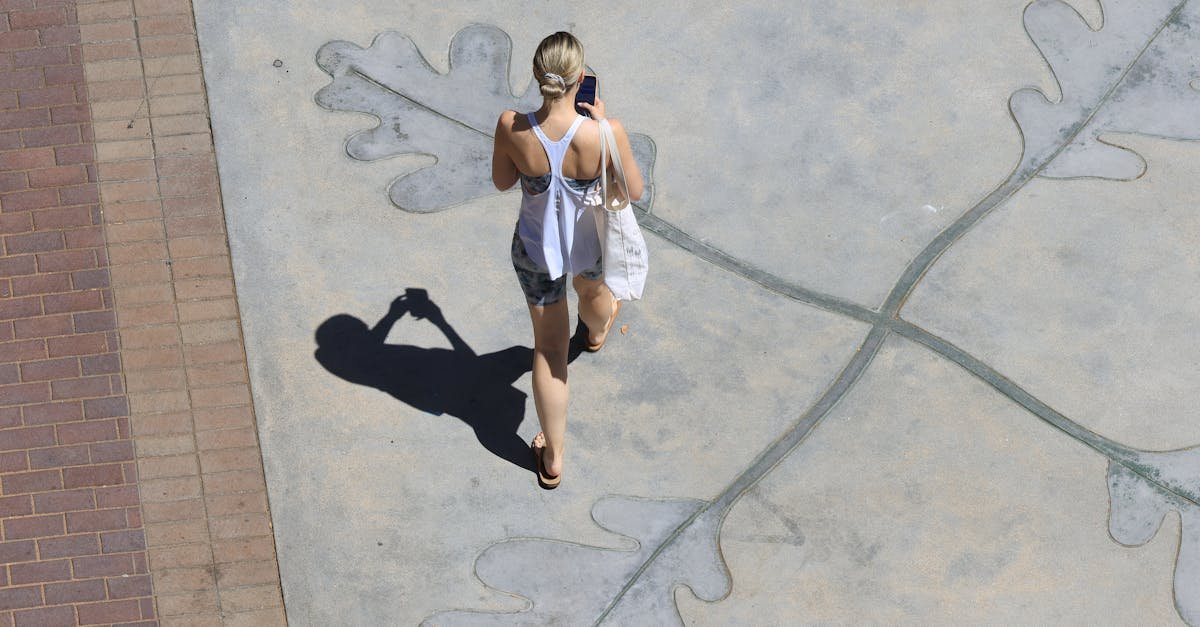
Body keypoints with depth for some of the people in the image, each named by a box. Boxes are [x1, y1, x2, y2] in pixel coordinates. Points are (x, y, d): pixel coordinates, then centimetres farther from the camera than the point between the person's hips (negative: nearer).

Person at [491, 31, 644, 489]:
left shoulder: (512, 128, -31)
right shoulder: (605, 134, -35)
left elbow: (502, 181, -9)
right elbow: (634, 191, -15)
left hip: (537, 250, 0)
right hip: (590, 244, 0)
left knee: (549, 348, 19)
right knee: (592, 287, 39)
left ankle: (552, 459, 30)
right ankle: (597, 331, 77)